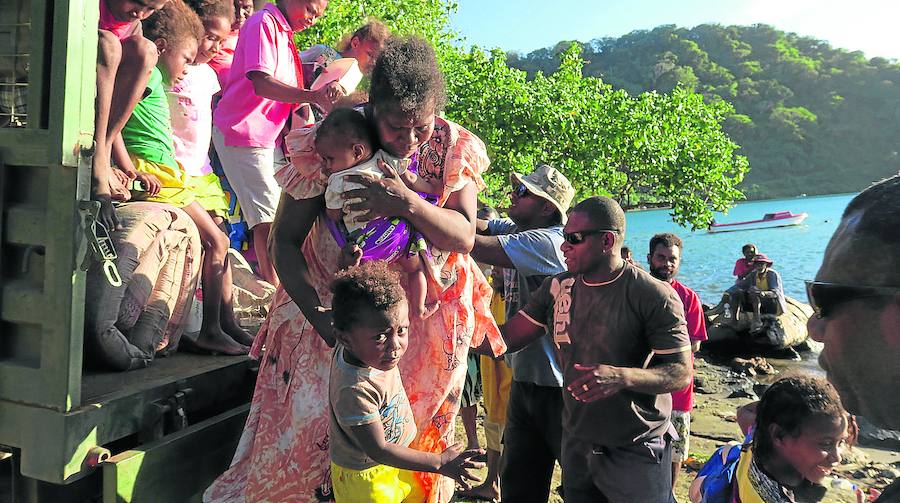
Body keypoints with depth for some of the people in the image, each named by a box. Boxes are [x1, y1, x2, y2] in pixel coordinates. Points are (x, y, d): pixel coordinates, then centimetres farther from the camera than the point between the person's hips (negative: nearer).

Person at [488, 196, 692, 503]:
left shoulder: (654, 296, -15)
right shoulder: (557, 288, 1)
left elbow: (682, 374, -15)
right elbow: (507, 338, -1)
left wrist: (622, 377, -32)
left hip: (636, 454, -4)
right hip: (576, 447, 5)